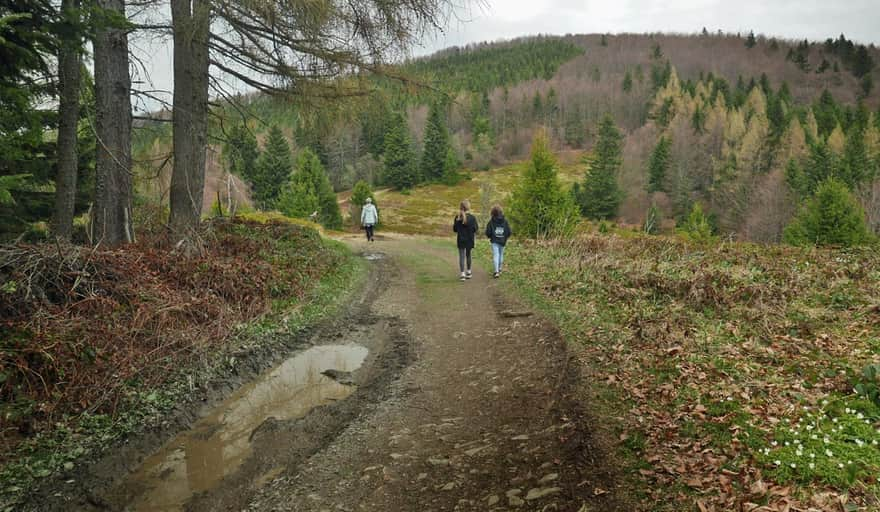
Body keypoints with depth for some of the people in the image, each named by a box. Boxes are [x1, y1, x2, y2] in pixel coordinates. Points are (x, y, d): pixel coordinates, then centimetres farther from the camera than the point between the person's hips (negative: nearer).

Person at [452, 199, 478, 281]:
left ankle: (463, 274, -9)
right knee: (468, 255, 17)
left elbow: (454, 229, 0)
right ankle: (468, 272, 29)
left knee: (461, 256, 1)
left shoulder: (457, 218, -5)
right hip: (469, 240, 0)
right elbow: (475, 229, -7)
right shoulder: (472, 218, -10)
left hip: (461, 240, 0)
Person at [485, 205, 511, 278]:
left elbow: (488, 232, -8)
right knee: (501, 254, 18)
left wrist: (490, 237, 13)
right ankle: (500, 269, 27)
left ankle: (497, 271, -17)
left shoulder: (491, 221, -9)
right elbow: (509, 232, -3)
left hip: (494, 241, -3)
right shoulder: (505, 221, -3)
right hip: (502, 241, 3)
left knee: (496, 255, -5)